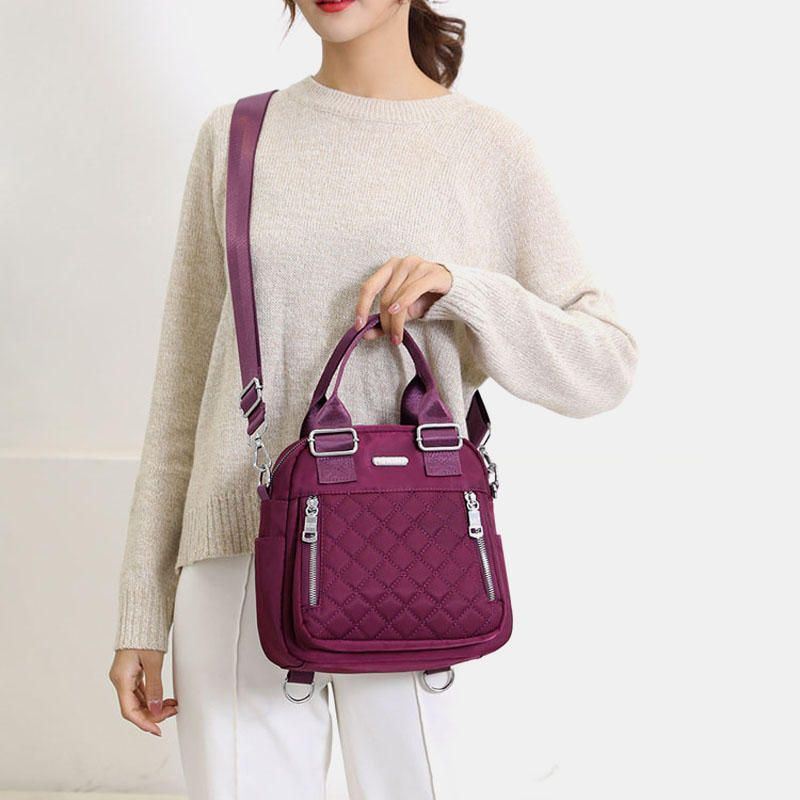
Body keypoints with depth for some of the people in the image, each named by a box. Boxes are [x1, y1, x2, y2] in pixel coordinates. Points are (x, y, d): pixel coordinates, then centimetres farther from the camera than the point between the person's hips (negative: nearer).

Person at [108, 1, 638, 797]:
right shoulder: (234, 139, 8)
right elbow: (185, 383, 9)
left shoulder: (490, 147, 4)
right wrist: (143, 612, 8)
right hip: (240, 559, 1)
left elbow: (606, 367, 3)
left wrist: (462, 292, -14)